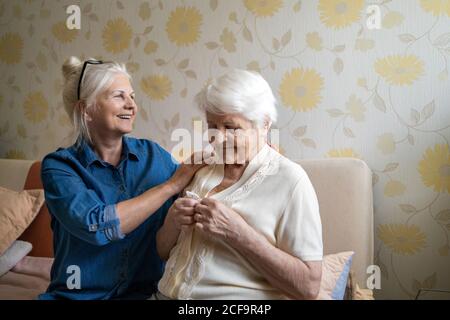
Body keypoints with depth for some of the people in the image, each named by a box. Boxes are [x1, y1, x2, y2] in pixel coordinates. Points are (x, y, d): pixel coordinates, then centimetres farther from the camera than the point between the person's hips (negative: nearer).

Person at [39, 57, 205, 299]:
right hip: (78, 293, -1)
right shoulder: (58, 166, -4)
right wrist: (172, 184, -15)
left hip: (145, 290, 2)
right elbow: (95, 226, -19)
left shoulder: (152, 154, 4)